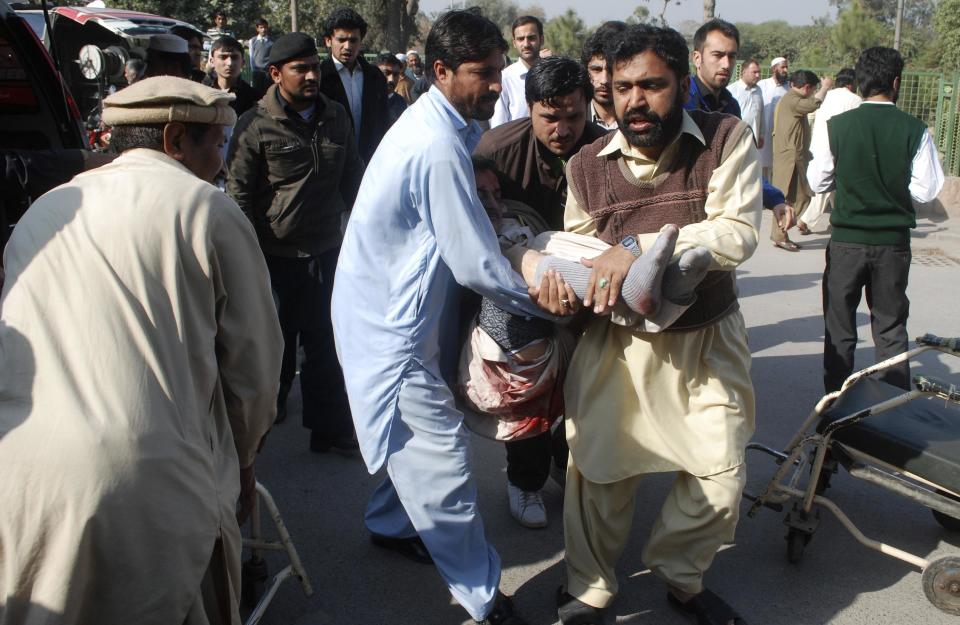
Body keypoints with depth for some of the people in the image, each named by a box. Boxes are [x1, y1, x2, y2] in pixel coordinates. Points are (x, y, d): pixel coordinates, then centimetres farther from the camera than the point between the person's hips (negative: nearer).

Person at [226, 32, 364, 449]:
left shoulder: (336, 118, 6)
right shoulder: (256, 125, -11)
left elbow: (352, 177, 16)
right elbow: (238, 191, -8)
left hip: (327, 250, 4)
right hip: (277, 255, -4)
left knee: (325, 343, 11)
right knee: (277, 343, 13)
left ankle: (329, 427, 24)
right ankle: (266, 416, 36)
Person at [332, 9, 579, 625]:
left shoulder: (439, 124, 6)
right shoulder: (437, 149, -26)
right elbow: (474, 264, -24)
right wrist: (535, 299, -8)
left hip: (399, 308, 10)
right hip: (393, 321, -10)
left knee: (416, 438, 23)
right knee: (442, 458, -4)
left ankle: (391, 523, 45)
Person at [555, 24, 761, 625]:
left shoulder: (727, 139, -10)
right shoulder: (587, 165, -2)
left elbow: (738, 234, -23)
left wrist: (639, 245, -31)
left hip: (707, 338, 0)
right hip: (616, 342, 1)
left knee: (722, 474, 8)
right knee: (598, 470, 7)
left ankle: (680, 574, 37)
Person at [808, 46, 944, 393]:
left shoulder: (837, 126, -9)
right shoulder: (914, 131, -9)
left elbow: (818, 182, -3)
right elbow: (927, 189, -6)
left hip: (846, 241, 0)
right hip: (893, 242, 1)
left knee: (839, 328, 12)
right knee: (891, 328, 13)